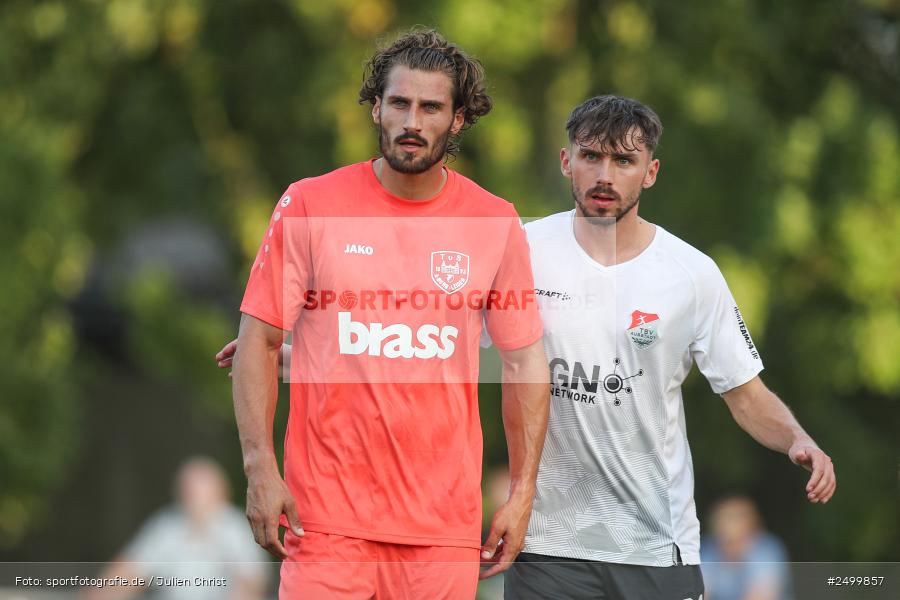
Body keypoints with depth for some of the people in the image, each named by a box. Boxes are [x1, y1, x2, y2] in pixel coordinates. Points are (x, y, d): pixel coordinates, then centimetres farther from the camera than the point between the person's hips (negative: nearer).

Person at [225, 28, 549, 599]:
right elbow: (260, 340, 2)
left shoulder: (497, 224, 4)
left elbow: (525, 360, 10)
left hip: (447, 519, 2)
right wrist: (261, 468, -7)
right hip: (328, 512, -2)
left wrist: (523, 493, 5)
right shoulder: (309, 205, 0)